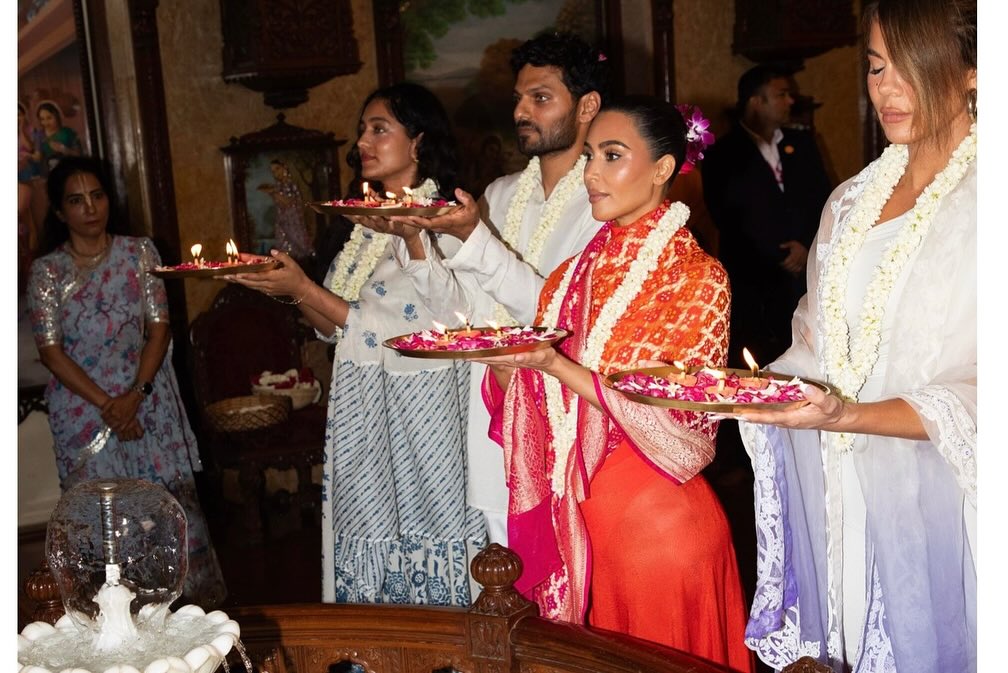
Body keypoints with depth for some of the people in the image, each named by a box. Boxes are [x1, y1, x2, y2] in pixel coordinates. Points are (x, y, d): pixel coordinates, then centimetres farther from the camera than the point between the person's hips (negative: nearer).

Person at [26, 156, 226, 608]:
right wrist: (105, 404, -12)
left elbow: (160, 327, -1)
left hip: (146, 400, 0)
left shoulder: (139, 252, 2)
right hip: (82, 412, 0)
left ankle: (199, 598, 16)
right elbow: (50, 350, -4)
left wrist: (134, 396, -12)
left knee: (173, 502, 2)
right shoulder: (47, 271, 1)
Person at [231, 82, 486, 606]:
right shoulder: (367, 223, 13)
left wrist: (303, 287, -17)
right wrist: (289, 287, -5)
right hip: (361, 421, 7)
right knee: (367, 564, 14)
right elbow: (336, 327, 12)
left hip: (417, 420, -7)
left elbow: (397, 334, -19)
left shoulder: (438, 224, -11)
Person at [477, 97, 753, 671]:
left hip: (658, 521, -5)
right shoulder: (579, 272, 7)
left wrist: (554, 365, -25)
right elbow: (527, 397, 8)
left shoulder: (698, 279, -10)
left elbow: (669, 422, -18)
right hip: (576, 520, 5)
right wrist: (504, 361, -12)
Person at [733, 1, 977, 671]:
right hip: (826, 488, 5)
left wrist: (851, 416, -26)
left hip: (925, 495, -5)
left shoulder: (978, 204, -10)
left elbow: (980, 398, -17)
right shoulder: (852, 200, 12)